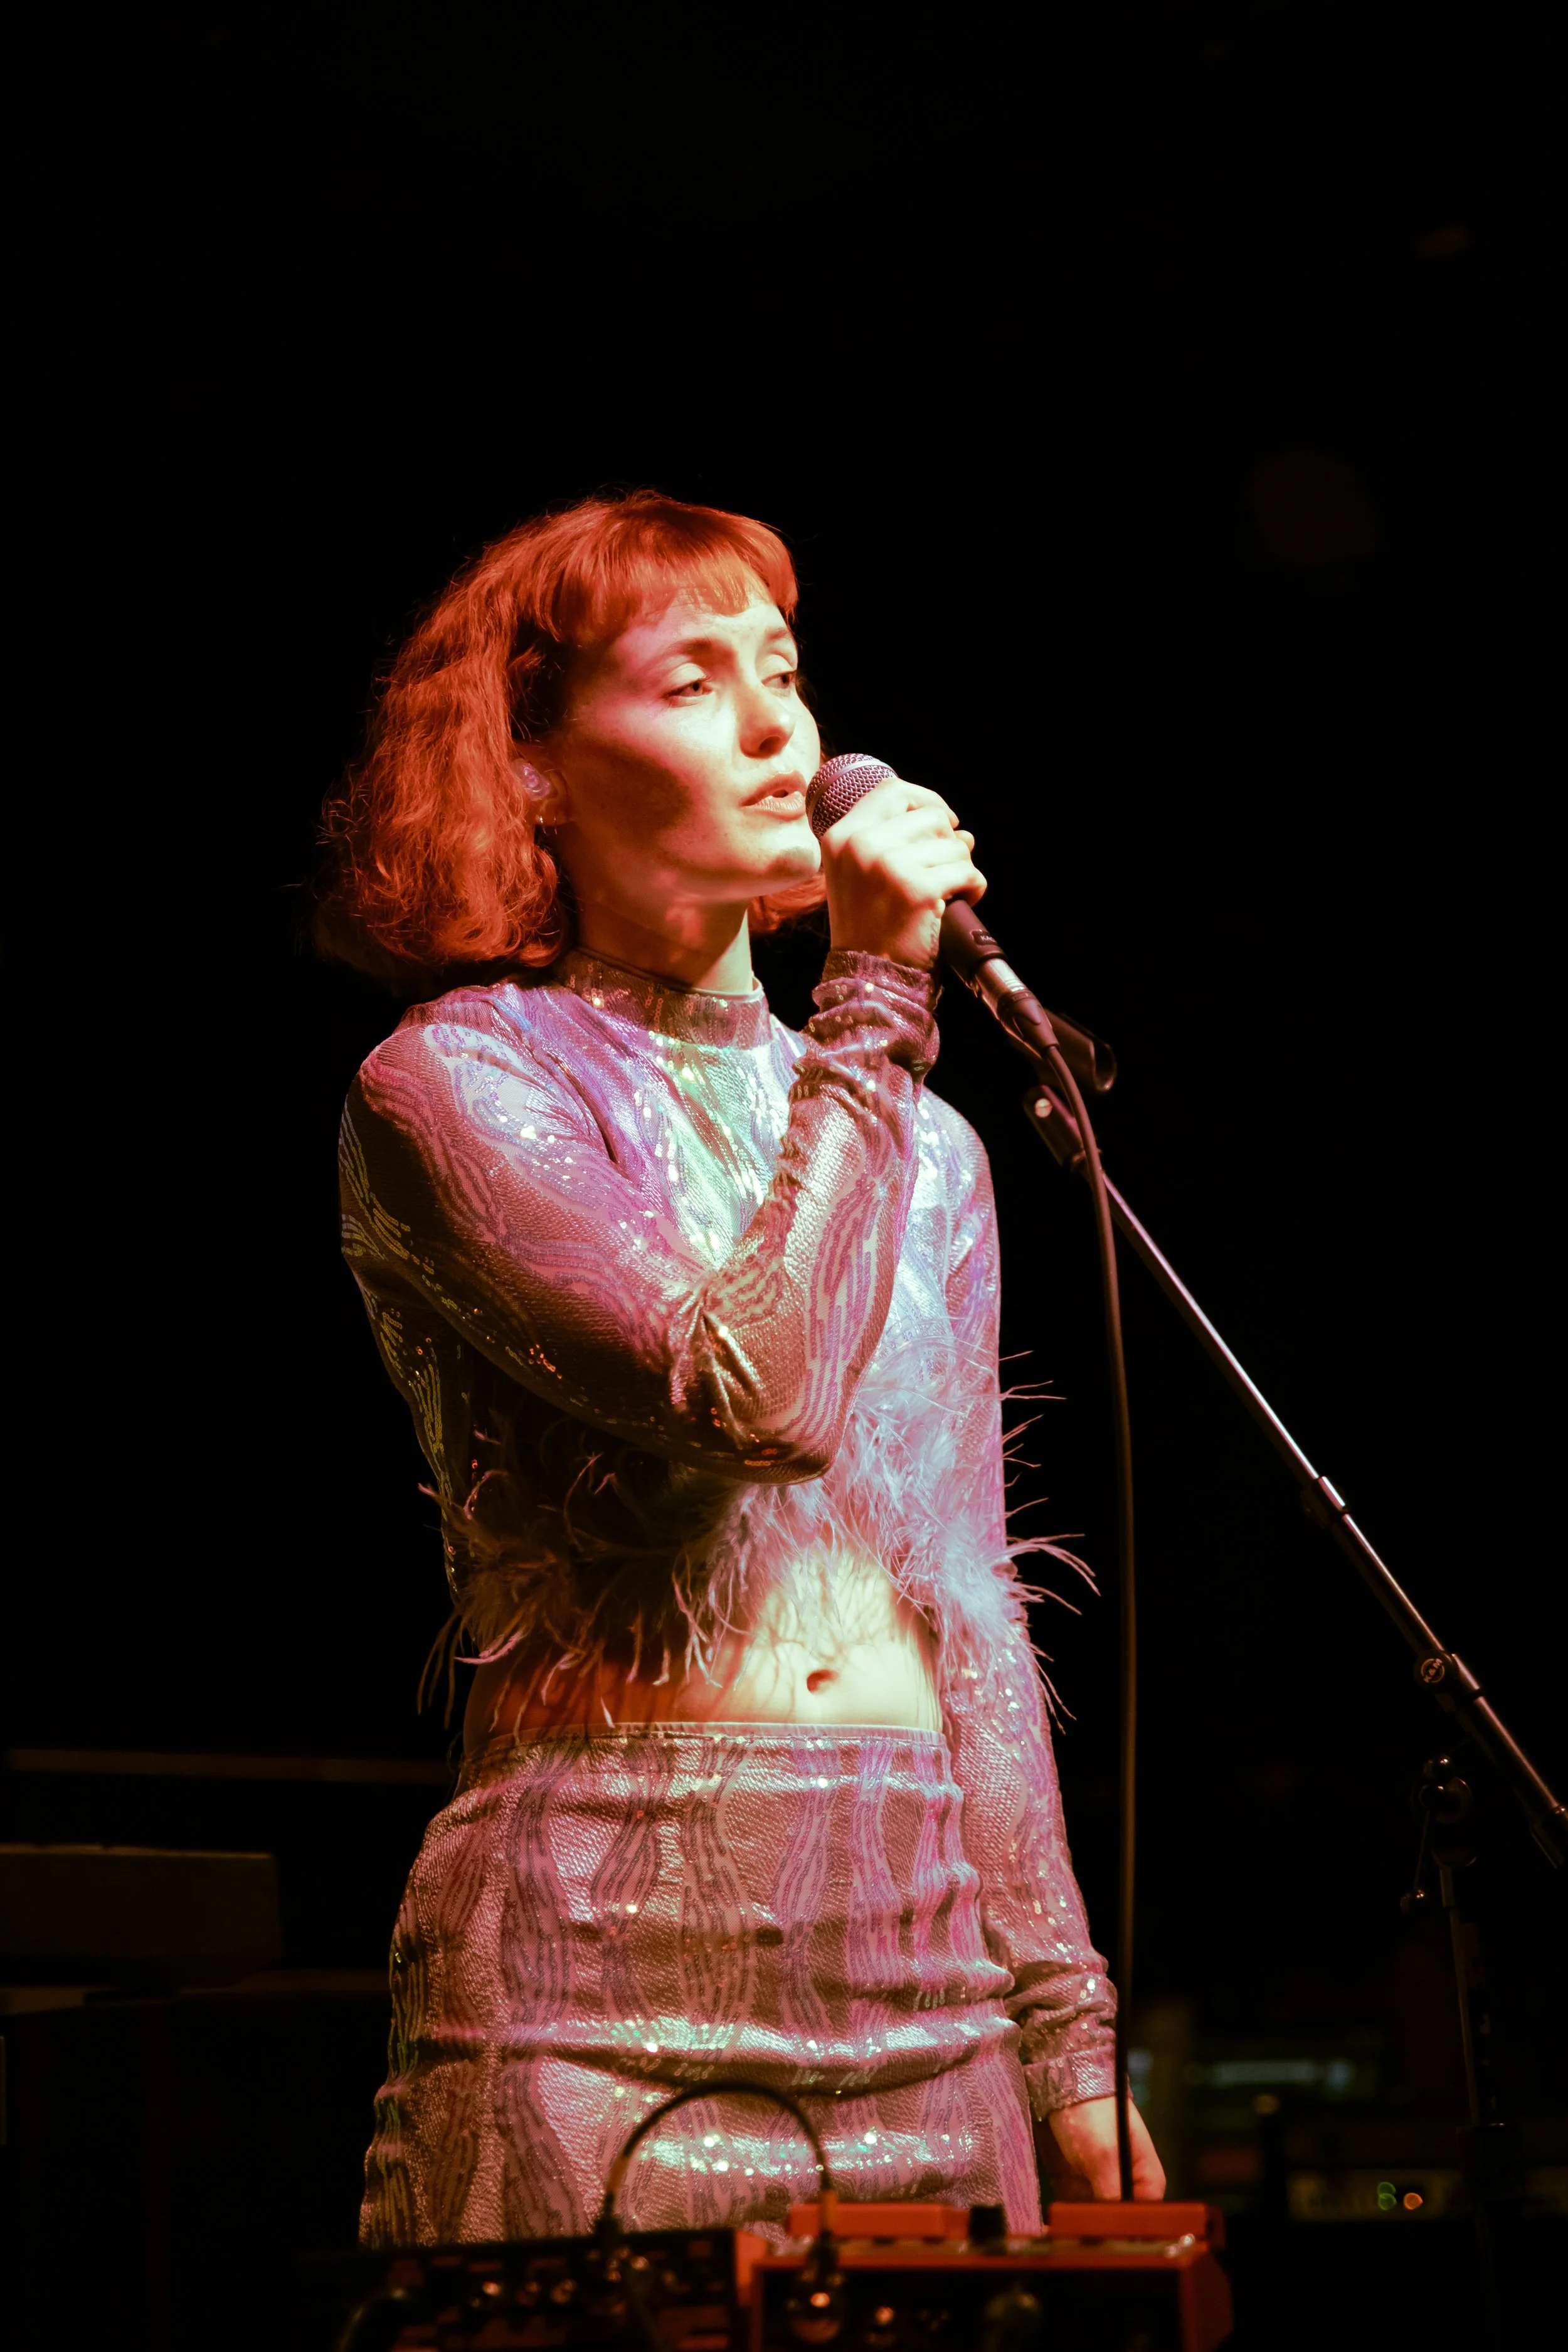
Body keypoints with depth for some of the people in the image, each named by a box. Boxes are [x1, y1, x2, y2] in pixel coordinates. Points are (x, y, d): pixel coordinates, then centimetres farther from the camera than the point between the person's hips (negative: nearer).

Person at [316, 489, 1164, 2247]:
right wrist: (875, 1004, -9)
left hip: (928, 1964, 5)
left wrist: (1068, 2030, 12)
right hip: (608, 1966, -5)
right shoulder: (449, 1083, -3)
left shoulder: (925, 1148, 16)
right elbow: (756, 1394, -19)